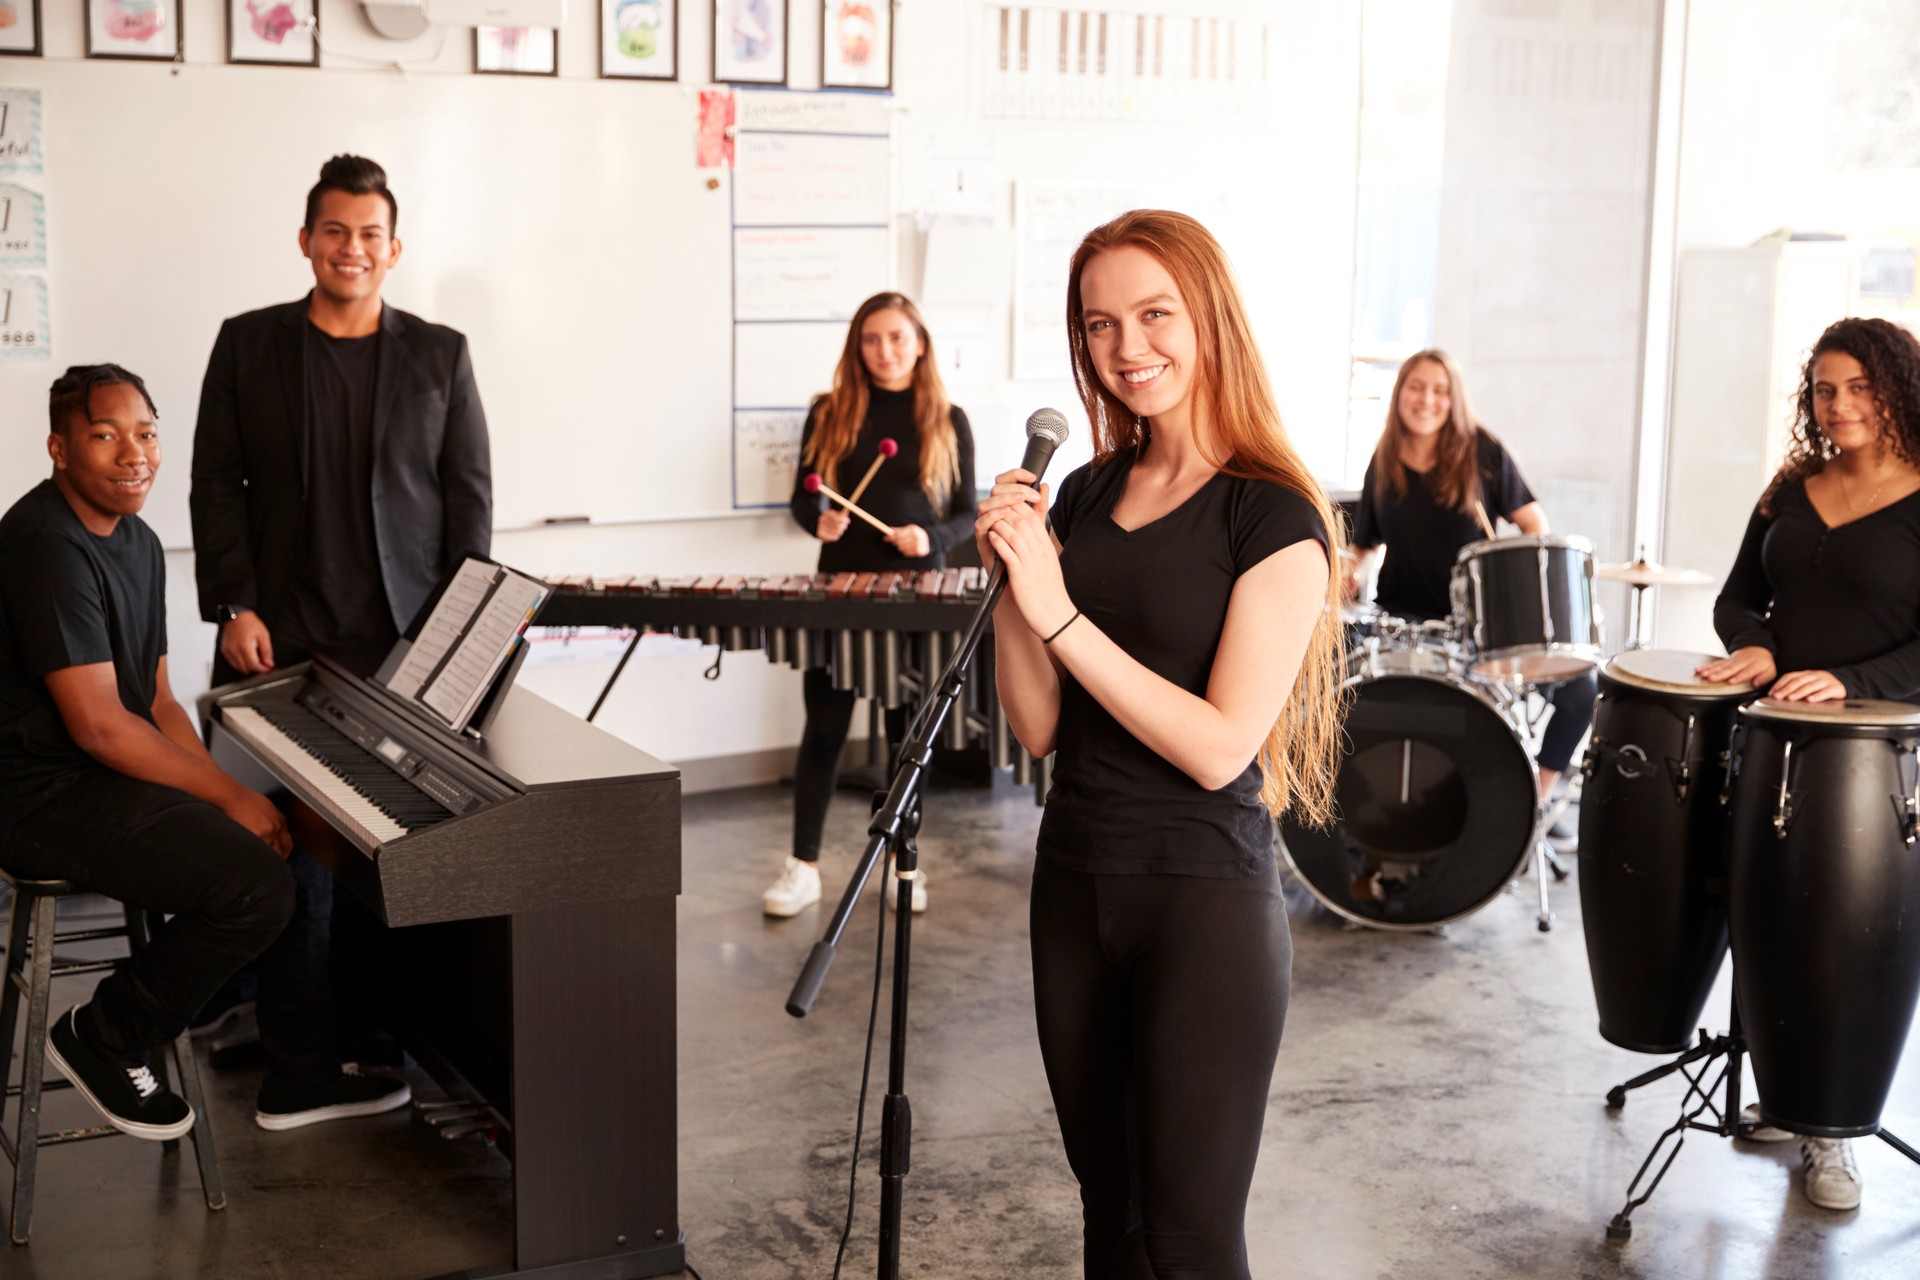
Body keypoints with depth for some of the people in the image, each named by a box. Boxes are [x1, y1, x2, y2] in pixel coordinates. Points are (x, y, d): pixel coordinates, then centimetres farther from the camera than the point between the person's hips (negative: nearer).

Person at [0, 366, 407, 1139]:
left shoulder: (137, 544, 13)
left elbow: (157, 703, 14)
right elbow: (98, 725, -23)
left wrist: (227, 791, -2)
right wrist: (230, 798, -17)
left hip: (100, 778, 11)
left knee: (283, 837, 11)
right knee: (256, 885, -22)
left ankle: (300, 1073, 18)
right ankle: (101, 1041, -1)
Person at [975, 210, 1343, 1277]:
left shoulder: (1274, 516, -12)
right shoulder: (1086, 493, 7)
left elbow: (1218, 747, -18)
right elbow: (1040, 726, 6)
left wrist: (1059, 614, -21)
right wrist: (1011, 578, -9)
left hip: (1207, 906, -6)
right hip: (1076, 886, 6)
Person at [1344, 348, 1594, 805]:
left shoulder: (1483, 453, -4)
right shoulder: (1384, 464, 4)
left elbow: (1535, 524, 0)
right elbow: (1366, 544, 15)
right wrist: (1354, 574, -7)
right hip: (1405, 621, 1)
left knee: (1581, 692, -15)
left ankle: (1537, 797, 7)